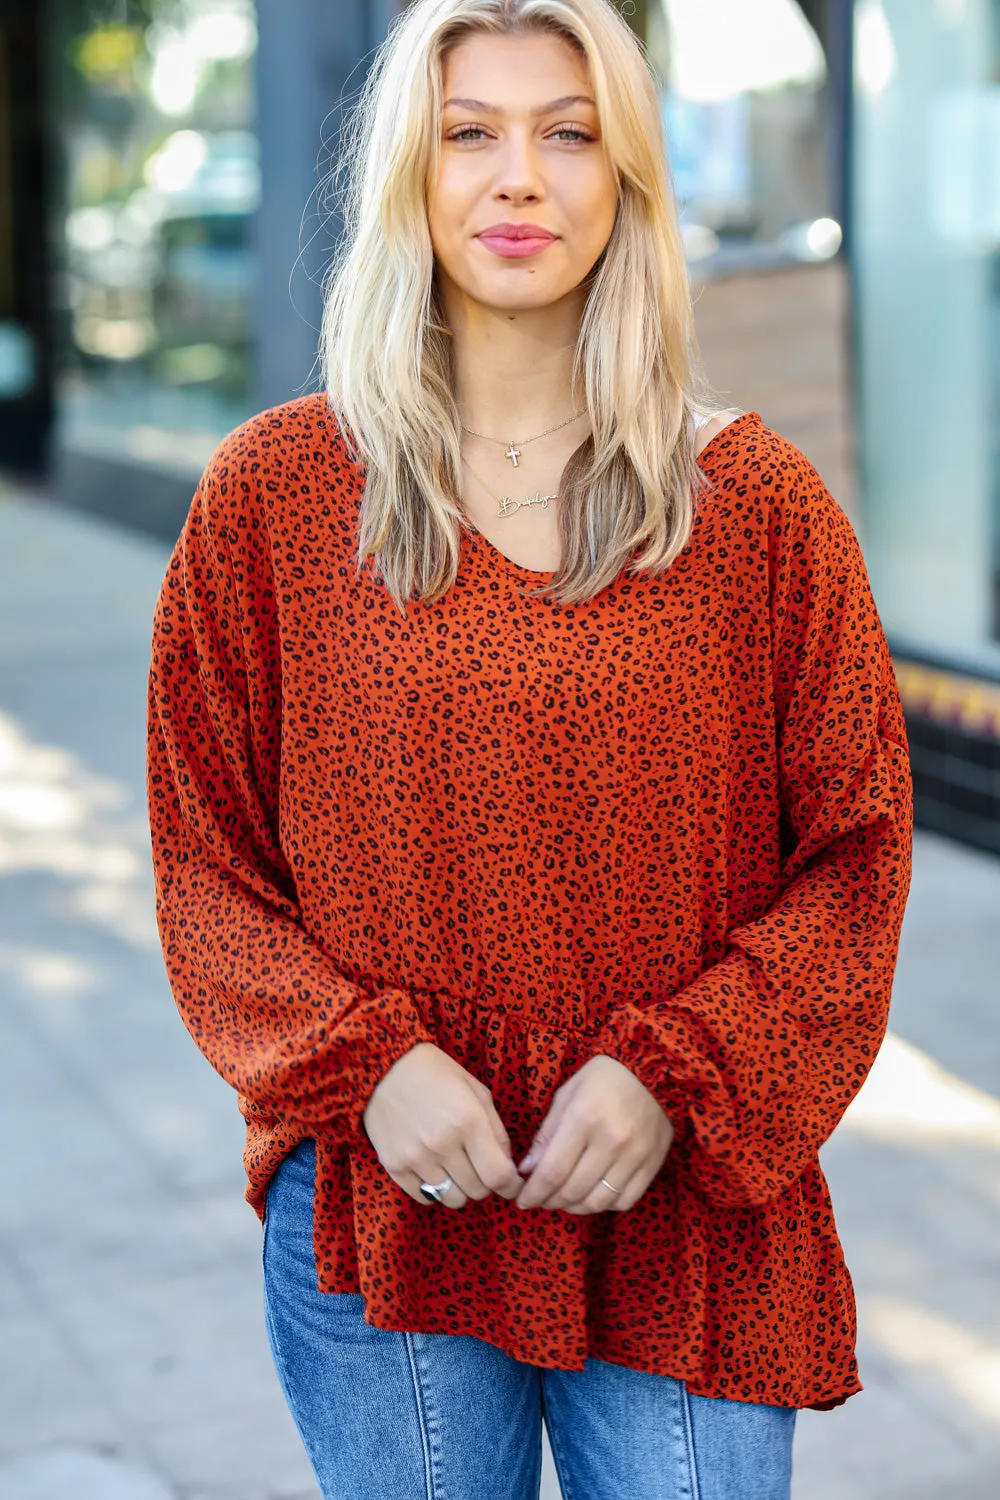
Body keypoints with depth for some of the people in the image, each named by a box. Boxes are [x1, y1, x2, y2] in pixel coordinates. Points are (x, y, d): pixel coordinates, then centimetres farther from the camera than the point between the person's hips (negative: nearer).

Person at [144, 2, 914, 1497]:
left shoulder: (758, 500, -1)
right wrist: (365, 1064, -11)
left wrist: (672, 1076, -11)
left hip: (686, 1223, 0)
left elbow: (856, 849, 1)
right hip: (380, 1209, 0)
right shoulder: (273, 491, 0)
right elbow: (204, 864, 3)